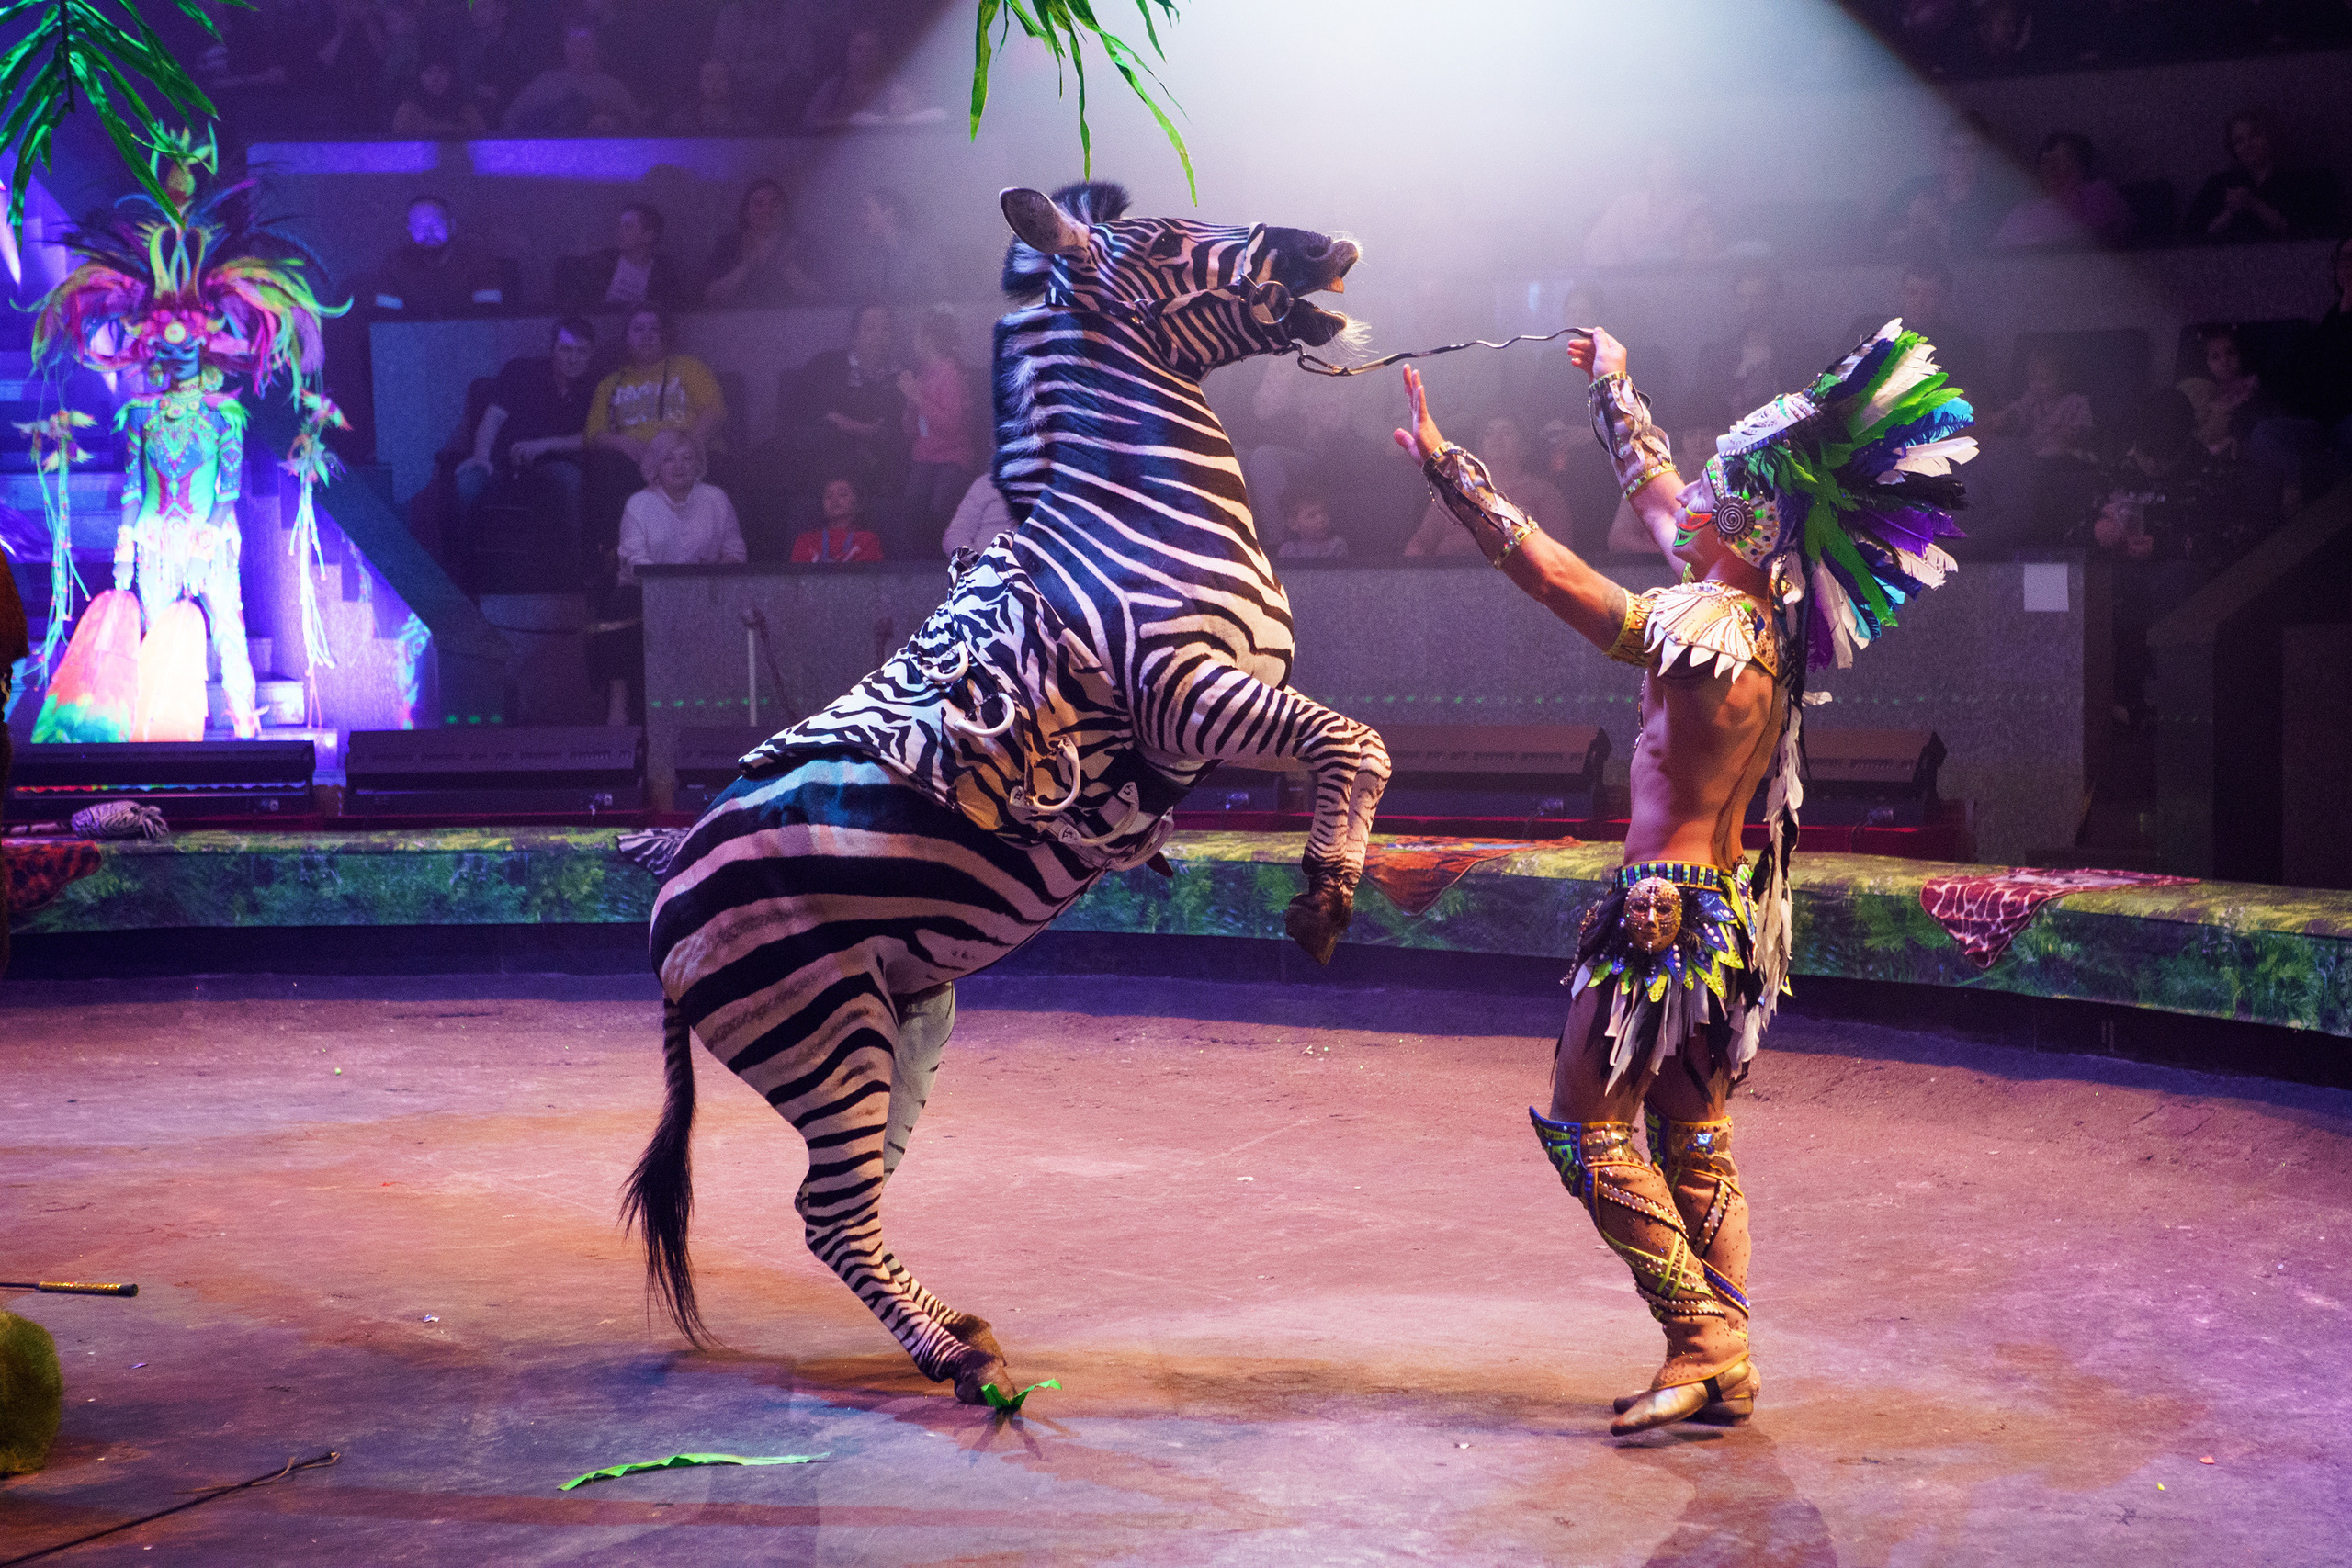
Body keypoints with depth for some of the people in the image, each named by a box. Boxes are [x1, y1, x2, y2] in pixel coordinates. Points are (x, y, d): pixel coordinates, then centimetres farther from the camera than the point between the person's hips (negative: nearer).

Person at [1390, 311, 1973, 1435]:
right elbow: (1656, 491, 18)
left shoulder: (1711, 635, -23)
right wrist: (1612, 386, 30)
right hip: (1725, 907, 9)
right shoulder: (1764, 619, 2)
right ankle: (1725, 1369, 18)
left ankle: (1704, 1343, -2)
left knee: (1585, 1124, 1)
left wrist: (1445, 466, -16)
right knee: (1695, 1144, 14)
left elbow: (1549, 571, -22)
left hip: (1666, 910, -9)